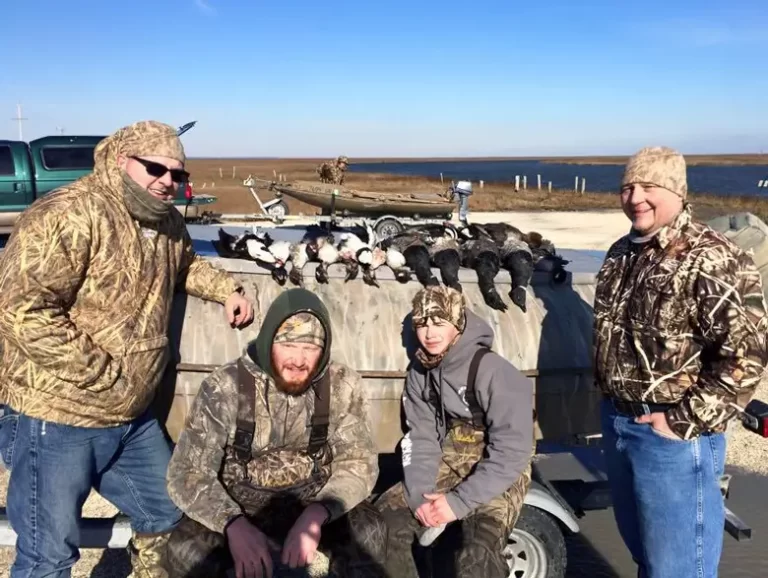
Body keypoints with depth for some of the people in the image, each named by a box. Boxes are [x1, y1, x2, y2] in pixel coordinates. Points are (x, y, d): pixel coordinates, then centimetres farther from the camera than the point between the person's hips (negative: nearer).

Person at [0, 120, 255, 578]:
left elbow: (186, 264, 29)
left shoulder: (168, 222, 6)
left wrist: (227, 289, 10)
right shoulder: (69, 215, -22)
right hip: (57, 418, -8)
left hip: (133, 416, 8)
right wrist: (103, 375, -24)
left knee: (167, 517, 22)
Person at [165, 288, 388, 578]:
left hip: (314, 507, 1)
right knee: (185, 549, -27)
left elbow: (359, 463, -10)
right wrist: (234, 525, -35)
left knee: (369, 531, -26)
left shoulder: (343, 386, -12)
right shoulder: (225, 387, -17)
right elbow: (186, 473, -17)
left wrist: (316, 515, -30)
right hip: (239, 510, 0)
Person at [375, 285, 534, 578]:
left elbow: (512, 452, -22)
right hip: (450, 464, 6)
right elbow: (421, 439, 0)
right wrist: (418, 494, -16)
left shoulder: (492, 370, -20)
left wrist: (459, 501, -24)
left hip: (500, 472, -6)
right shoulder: (420, 373, 1)